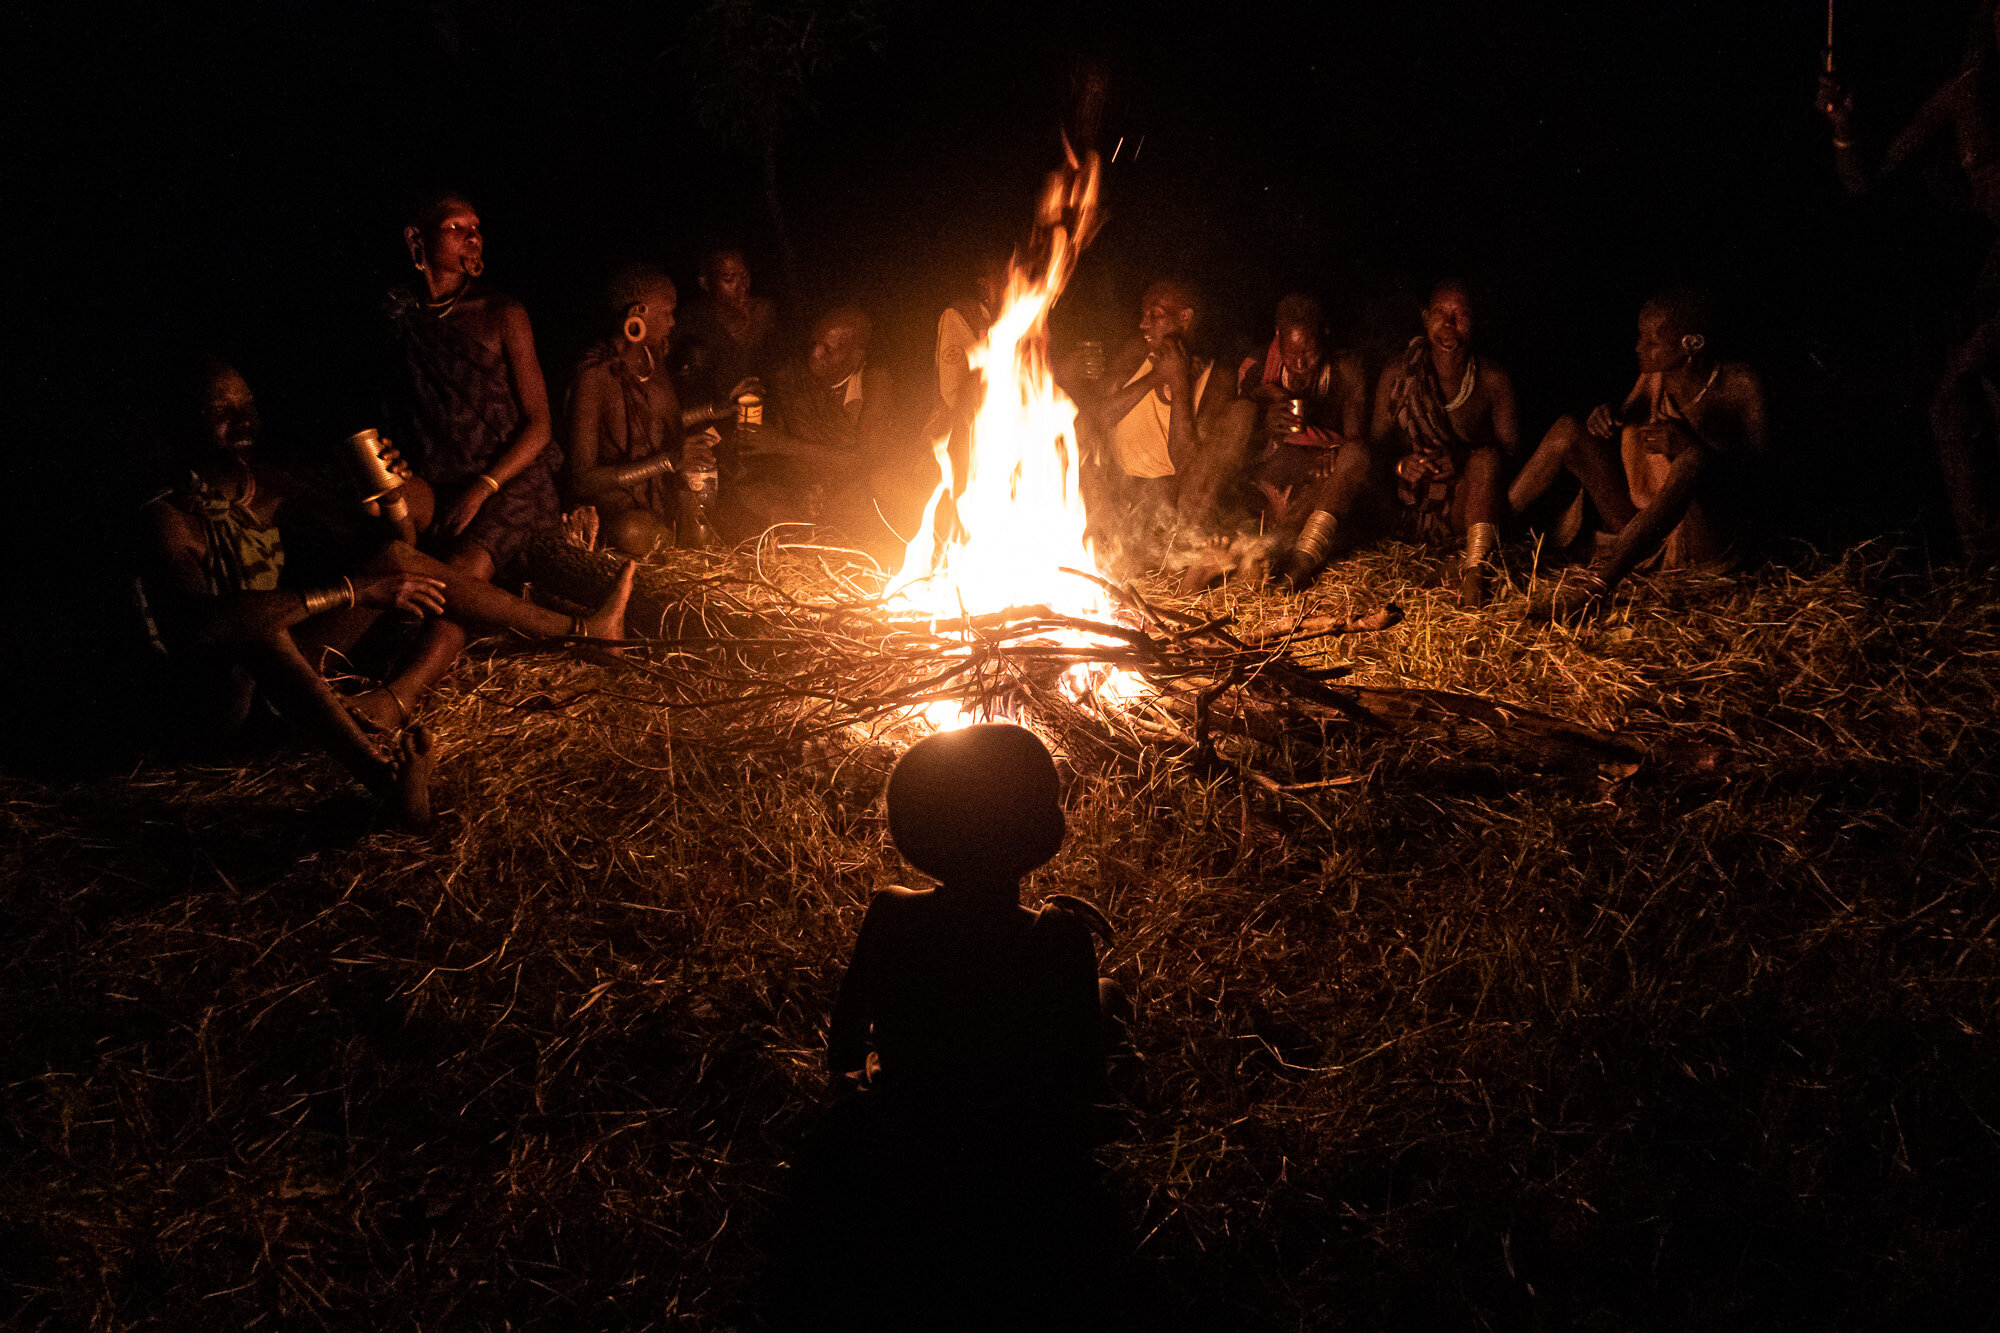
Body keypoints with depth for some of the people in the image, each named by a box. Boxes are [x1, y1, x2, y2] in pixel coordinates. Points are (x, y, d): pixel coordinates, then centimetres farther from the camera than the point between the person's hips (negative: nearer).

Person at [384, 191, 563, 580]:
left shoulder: (501, 314, 4)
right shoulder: (399, 317, 11)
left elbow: (538, 426, 1)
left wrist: (481, 488, -12)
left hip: (510, 479, -3)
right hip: (431, 489, 3)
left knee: (463, 572, -30)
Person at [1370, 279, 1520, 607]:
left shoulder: (1493, 379, 0)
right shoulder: (1397, 375, 2)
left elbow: (1511, 447, -3)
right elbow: (1376, 441, 4)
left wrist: (1459, 460, -22)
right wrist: (1400, 464, -20)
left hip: (1467, 504, -1)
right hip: (1409, 503, 2)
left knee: (1486, 455, -32)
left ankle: (1475, 567, -47)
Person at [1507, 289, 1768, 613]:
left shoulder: (1738, 383, -7)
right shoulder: (1654, 377, 8)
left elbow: (1761, 452, -15)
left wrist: (1691, 443, -30)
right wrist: (1607, 416, -7)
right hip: (1639, 528, 6)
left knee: (1694, 459, -39)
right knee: (1569, 430, -3)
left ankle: (1597, 584, -48)